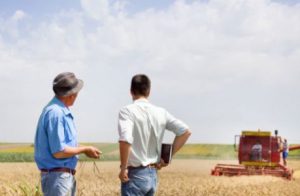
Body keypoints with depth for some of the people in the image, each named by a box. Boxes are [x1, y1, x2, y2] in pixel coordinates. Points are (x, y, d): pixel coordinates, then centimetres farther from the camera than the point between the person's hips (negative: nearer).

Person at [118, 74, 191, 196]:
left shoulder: (127, 111, -13)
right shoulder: (161, 112, 5)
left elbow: (125, 140, -28)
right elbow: (185, 131, 3)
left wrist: (123, 167, -16)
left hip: (134, 175, -6)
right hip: (152, 174, 6)